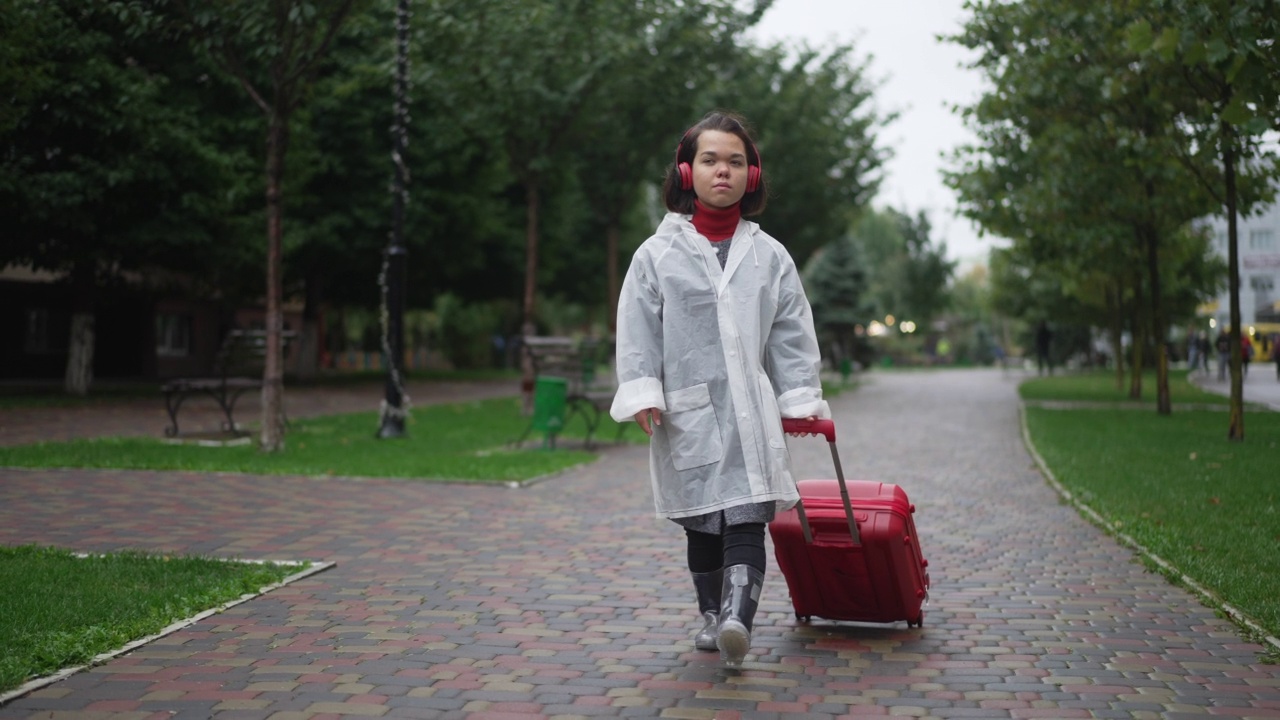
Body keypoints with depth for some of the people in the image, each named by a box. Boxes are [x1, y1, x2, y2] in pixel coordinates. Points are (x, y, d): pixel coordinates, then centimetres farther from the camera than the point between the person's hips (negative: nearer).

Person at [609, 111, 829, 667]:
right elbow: (637, 329, 0)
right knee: (701, 525, 11)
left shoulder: (769, 255, 9)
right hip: (687, 411, 0)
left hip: (751, 411, 0)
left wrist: (801, 398, 3)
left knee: (746, 518, -13)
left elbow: (792, 331, 9)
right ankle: (711, 616, 27)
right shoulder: (658, 253, 4)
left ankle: (737, 620, -23)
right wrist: (641, 392, -10)